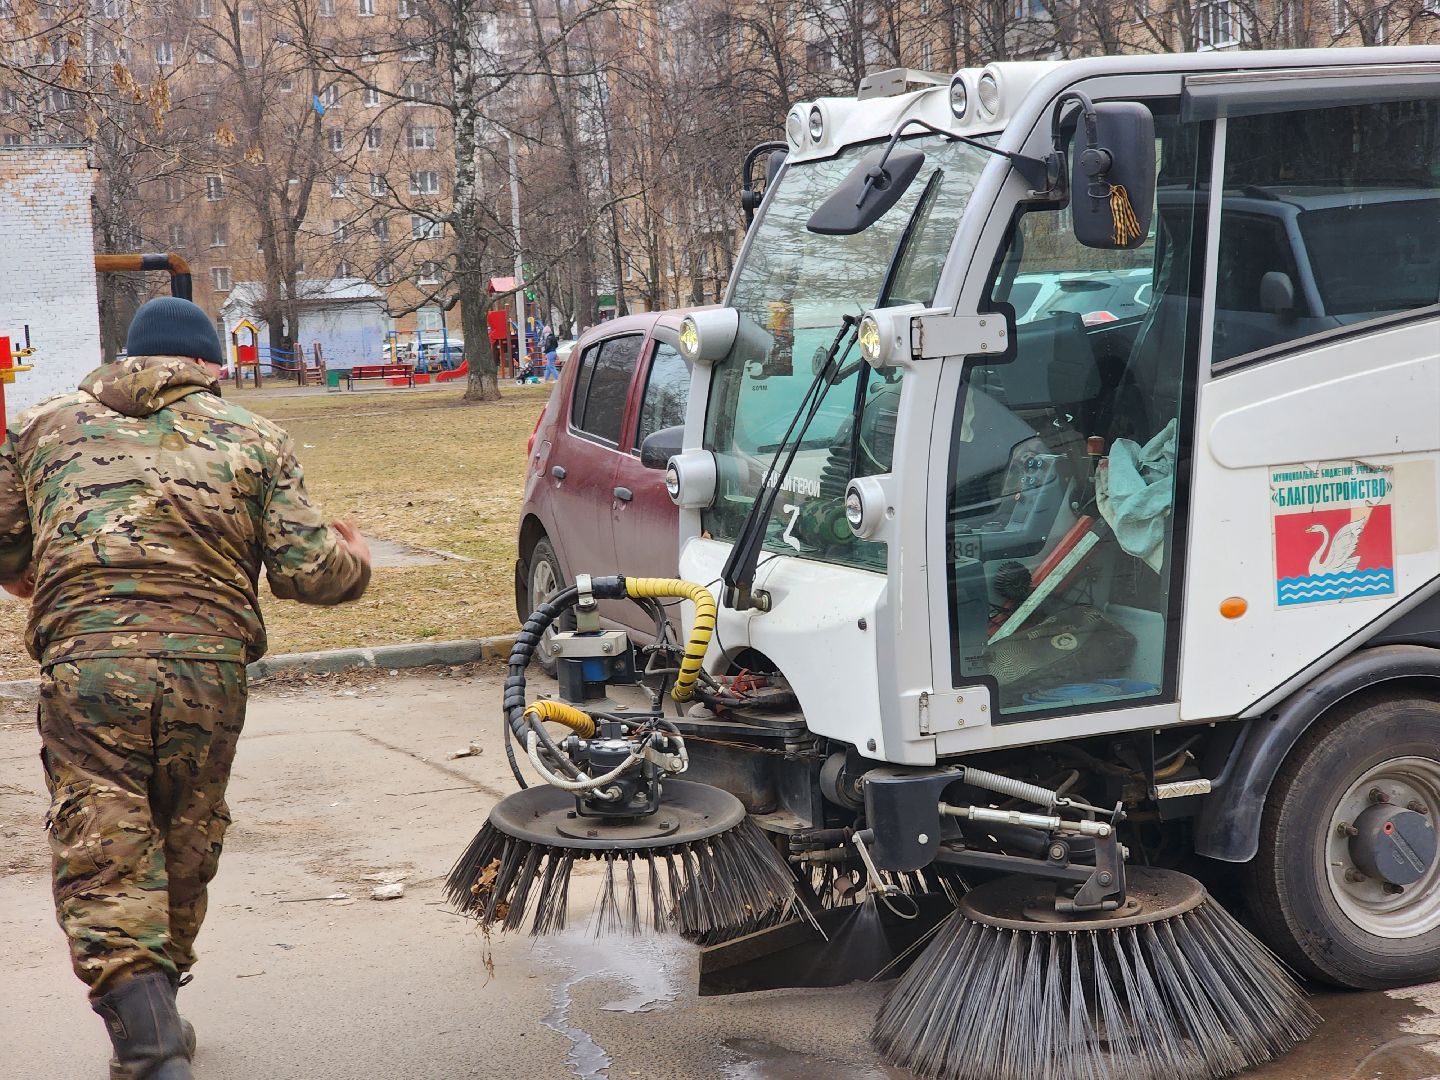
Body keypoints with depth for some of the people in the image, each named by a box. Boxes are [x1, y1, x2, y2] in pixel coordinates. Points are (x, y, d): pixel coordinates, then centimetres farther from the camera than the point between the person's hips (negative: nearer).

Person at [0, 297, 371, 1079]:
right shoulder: (251, 438, 12)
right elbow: (307, 571, 4)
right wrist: (356, 559, 26)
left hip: (83, 663, -1)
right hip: (208, 664, 1)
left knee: (103, 870, -1)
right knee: (184, 853, 19)